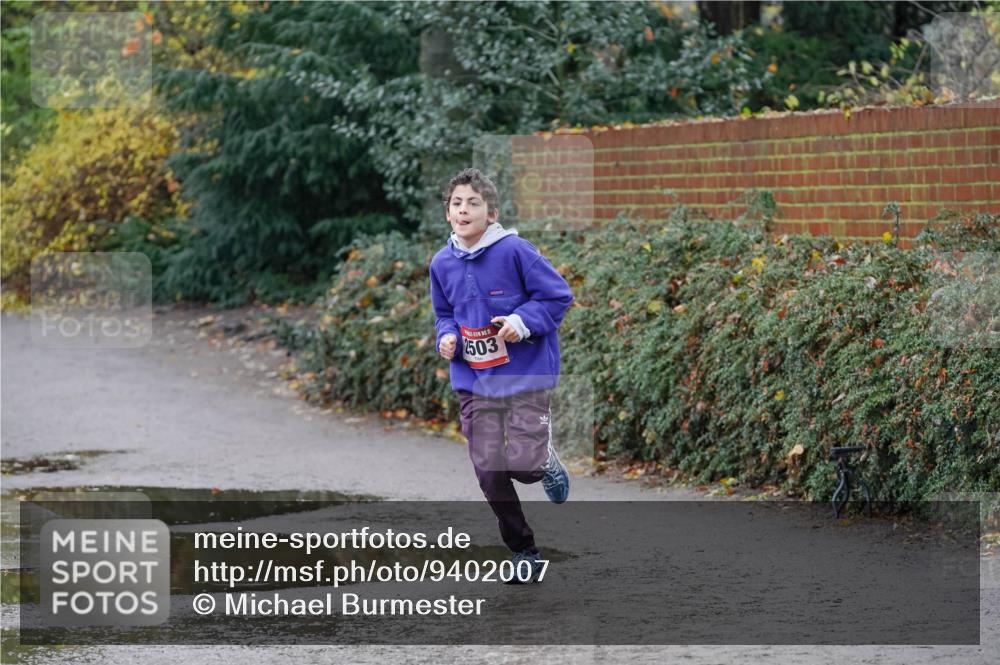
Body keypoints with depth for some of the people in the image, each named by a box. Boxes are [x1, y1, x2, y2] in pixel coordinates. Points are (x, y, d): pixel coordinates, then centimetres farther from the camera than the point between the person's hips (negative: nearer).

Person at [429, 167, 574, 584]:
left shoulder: (515, 251, -13)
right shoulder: (442, 264, 3)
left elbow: (557, 296, -8)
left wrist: (523, 321, -21)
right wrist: (447, 336, -3)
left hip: (525, 376, -5)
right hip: (474, 382, 5)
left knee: (523, 464, -14)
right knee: (489, 473, 2)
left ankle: (547, 464, 25)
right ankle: (523, 551, 19)